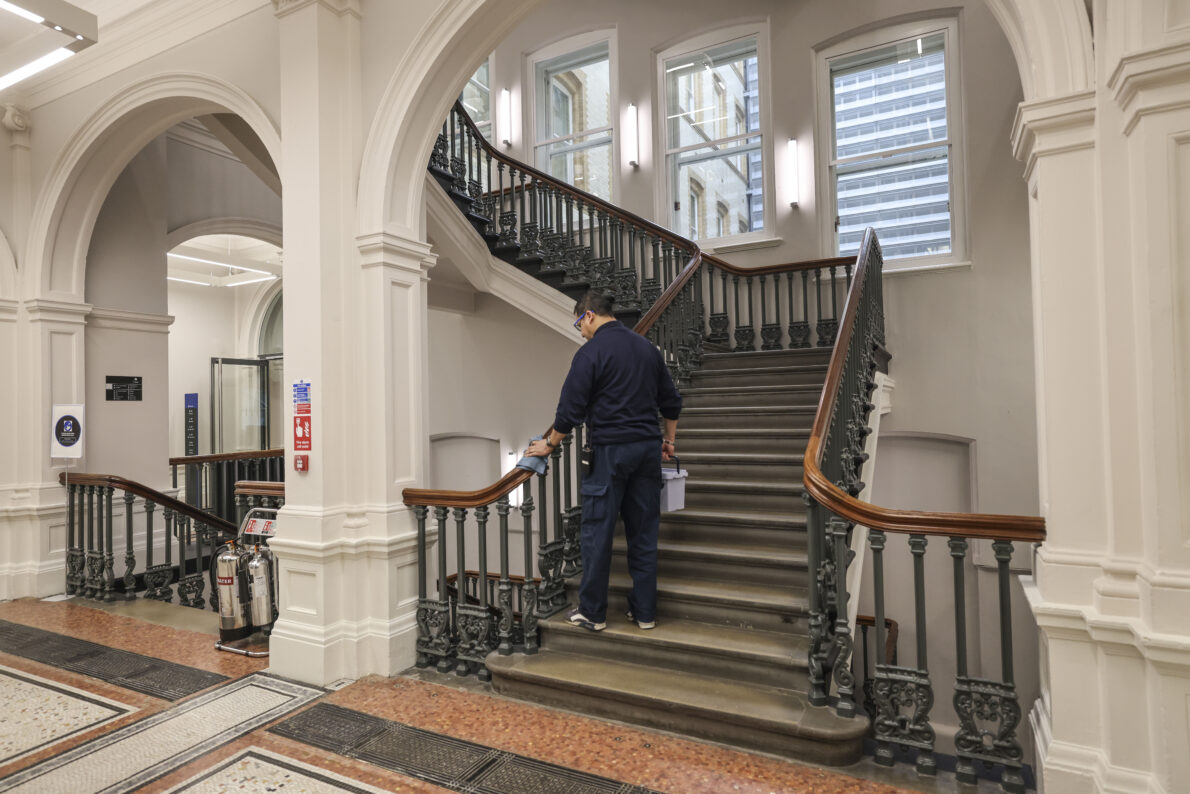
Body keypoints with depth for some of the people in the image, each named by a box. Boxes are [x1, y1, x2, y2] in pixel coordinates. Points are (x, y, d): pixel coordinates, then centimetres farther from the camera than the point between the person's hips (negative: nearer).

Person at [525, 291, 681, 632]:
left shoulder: (591, 351, -8)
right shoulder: (647, 347, 12)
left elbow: (571, 409, -9)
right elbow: (671, 401, 16)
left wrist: (549, 444, 5)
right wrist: (668, 440, 25)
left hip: (609, 450, -6)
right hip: (648, 448, 7)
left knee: (597, 531, 4)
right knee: (644, 530, 11)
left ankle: (592, 612, 14)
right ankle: (644, 611, 18)